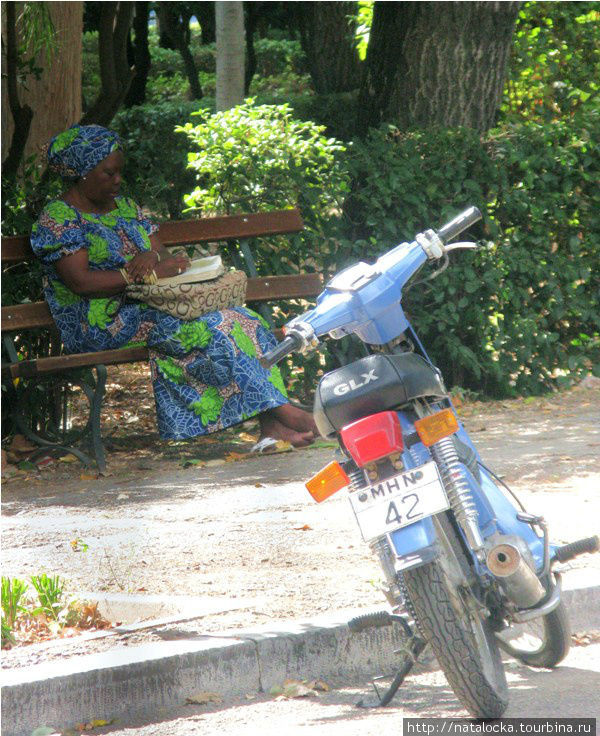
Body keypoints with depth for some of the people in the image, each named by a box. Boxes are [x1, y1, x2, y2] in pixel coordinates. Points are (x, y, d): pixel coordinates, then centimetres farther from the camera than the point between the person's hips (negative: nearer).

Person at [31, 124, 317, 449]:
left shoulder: (124, 207, 21)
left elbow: (166, 257, 14)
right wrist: (145, 274, -18)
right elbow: (81, 281, -15)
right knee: (210, 326, -28)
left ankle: (271, 424, -31)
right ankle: (281, 410, -27)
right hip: (102, 322, -7)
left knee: (240, 321, -18)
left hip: (146, 303, 8)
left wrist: (152, 257, -12)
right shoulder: (57, 218, -2)